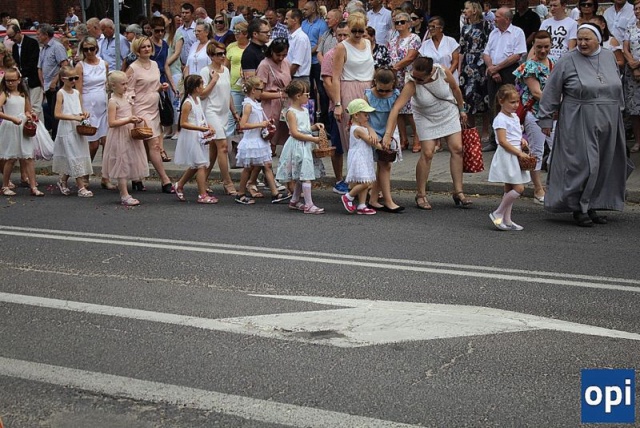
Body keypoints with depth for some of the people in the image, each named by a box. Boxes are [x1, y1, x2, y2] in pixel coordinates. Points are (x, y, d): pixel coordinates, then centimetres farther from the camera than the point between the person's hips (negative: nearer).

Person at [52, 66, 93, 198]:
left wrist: (84, 113, -3)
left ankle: (63, 181, 30)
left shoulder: (77, 93, 10)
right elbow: (57, 114, -16)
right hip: (67, 130, -6)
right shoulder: (61, 93, -8)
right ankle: (81, 187, -5)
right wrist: (74, 117, -22)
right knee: (75, 158, -7)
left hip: (78, 129, 6)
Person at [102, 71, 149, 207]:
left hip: (129, 135, 8)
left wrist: (135, 119, 5)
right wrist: (128, 120, -26)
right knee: (122, 165, -4)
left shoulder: (125, 98, 11)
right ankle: (125, 196, -2)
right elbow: (112, 123, -21)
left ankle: (124, 194, 18)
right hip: (119, 137, -8)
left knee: (128, 165, 11)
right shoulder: (113, 101, -14)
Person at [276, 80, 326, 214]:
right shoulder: (291, 112, -13)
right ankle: (309, 205, -10)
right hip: (298, 147, -9)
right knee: (306, 175, -11)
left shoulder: (305, 110, 14)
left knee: (301, 177, 14)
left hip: (306, 146, 9)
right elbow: (295, 133, -19)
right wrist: (313, 139, -21)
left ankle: (294, 201, 26)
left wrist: (315, 126, 6)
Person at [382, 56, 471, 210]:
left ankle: (458, 192, 4)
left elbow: (456, 89, -4)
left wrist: (461, 110, 9)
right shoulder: (411, 84, -31)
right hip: (426, 119, -2)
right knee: (427, 153, -11)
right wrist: (388, 134, -48)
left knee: (457, 149, -4)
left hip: (449, 114, 2)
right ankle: (421, 195, 3)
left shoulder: (444, 73, -26)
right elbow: (396, 108, -39)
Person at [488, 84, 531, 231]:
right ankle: (498, 214, -2)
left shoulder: (514, 117, 13)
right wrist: (519, 153, -20)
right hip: (507, 157, -10)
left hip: (515, 157, 10)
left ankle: (507, 220, 16)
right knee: (519, 188, -12)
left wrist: (522, 141, 6)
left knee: (509, 189, 11)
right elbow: (502, 141, -21)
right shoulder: (501, 119, -15)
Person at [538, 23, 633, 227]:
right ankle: (578, 208, 4)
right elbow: (551, 92, -3)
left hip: (607, 124, 5)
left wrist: (619, 109, 21)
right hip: (579, 124, -5)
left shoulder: (609, 57, 9)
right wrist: (546, 118, -3)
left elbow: (617, 88, 20)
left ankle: (591, 206, 20)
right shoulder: (568, 61, -6)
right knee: (582, 164, -8)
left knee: (603, 167, 8)